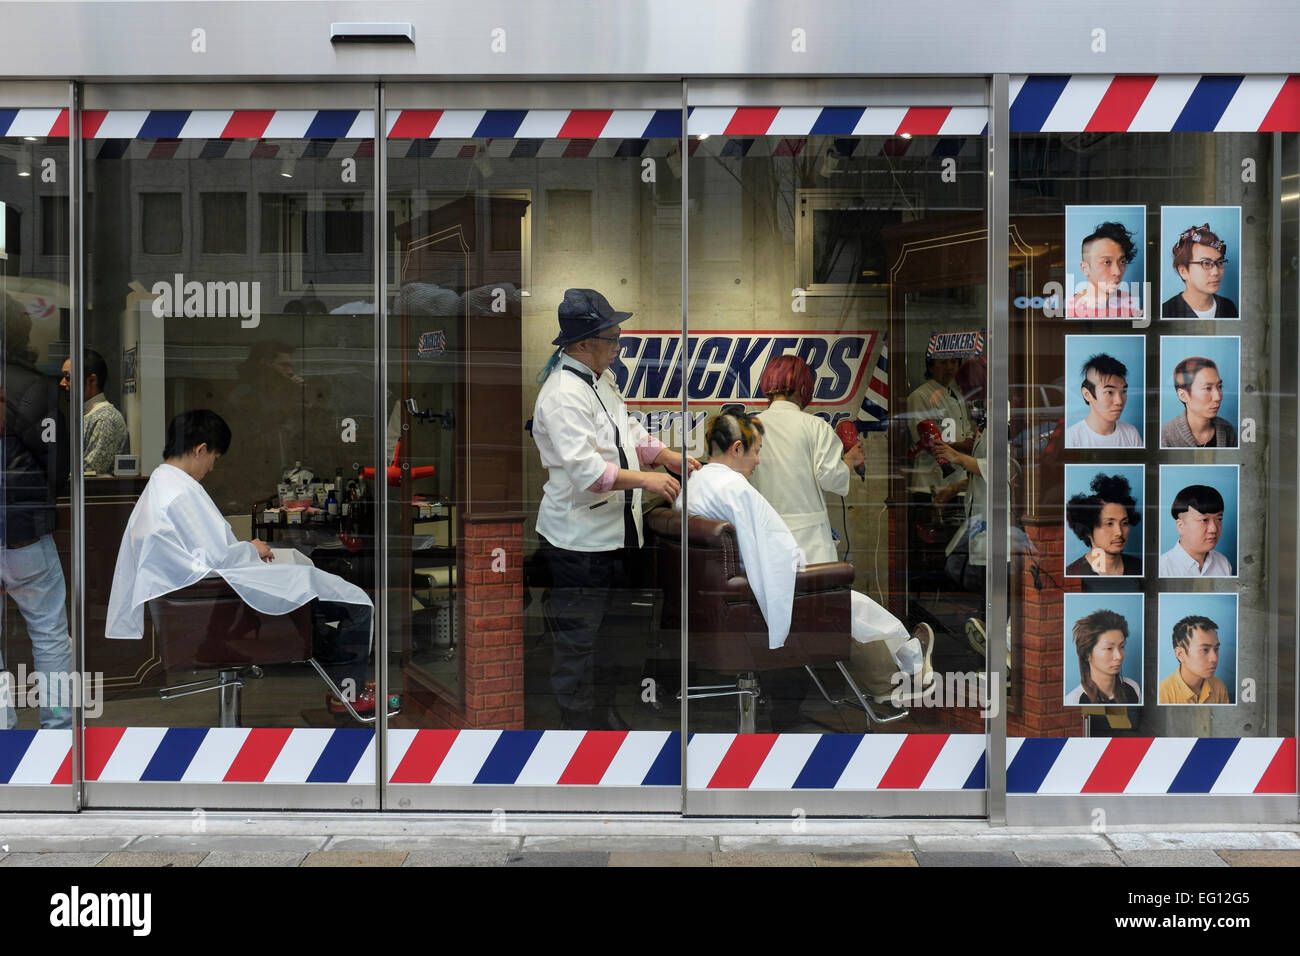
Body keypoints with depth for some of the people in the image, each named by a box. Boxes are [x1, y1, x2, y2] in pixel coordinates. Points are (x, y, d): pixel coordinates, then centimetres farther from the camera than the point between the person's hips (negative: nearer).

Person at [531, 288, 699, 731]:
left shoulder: (601, 378, 12)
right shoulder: (563, 395, -20)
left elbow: (628, 430, 22)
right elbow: (584, 468, -28)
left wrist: (670, 457, 9)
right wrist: (645, 480, -30)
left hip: (614, 532, 10)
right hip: (579, 540, -10)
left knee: (609, 632, 20)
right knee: (579, 637, 0)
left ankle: (604, 712, 34)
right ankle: (577, 720, 9)